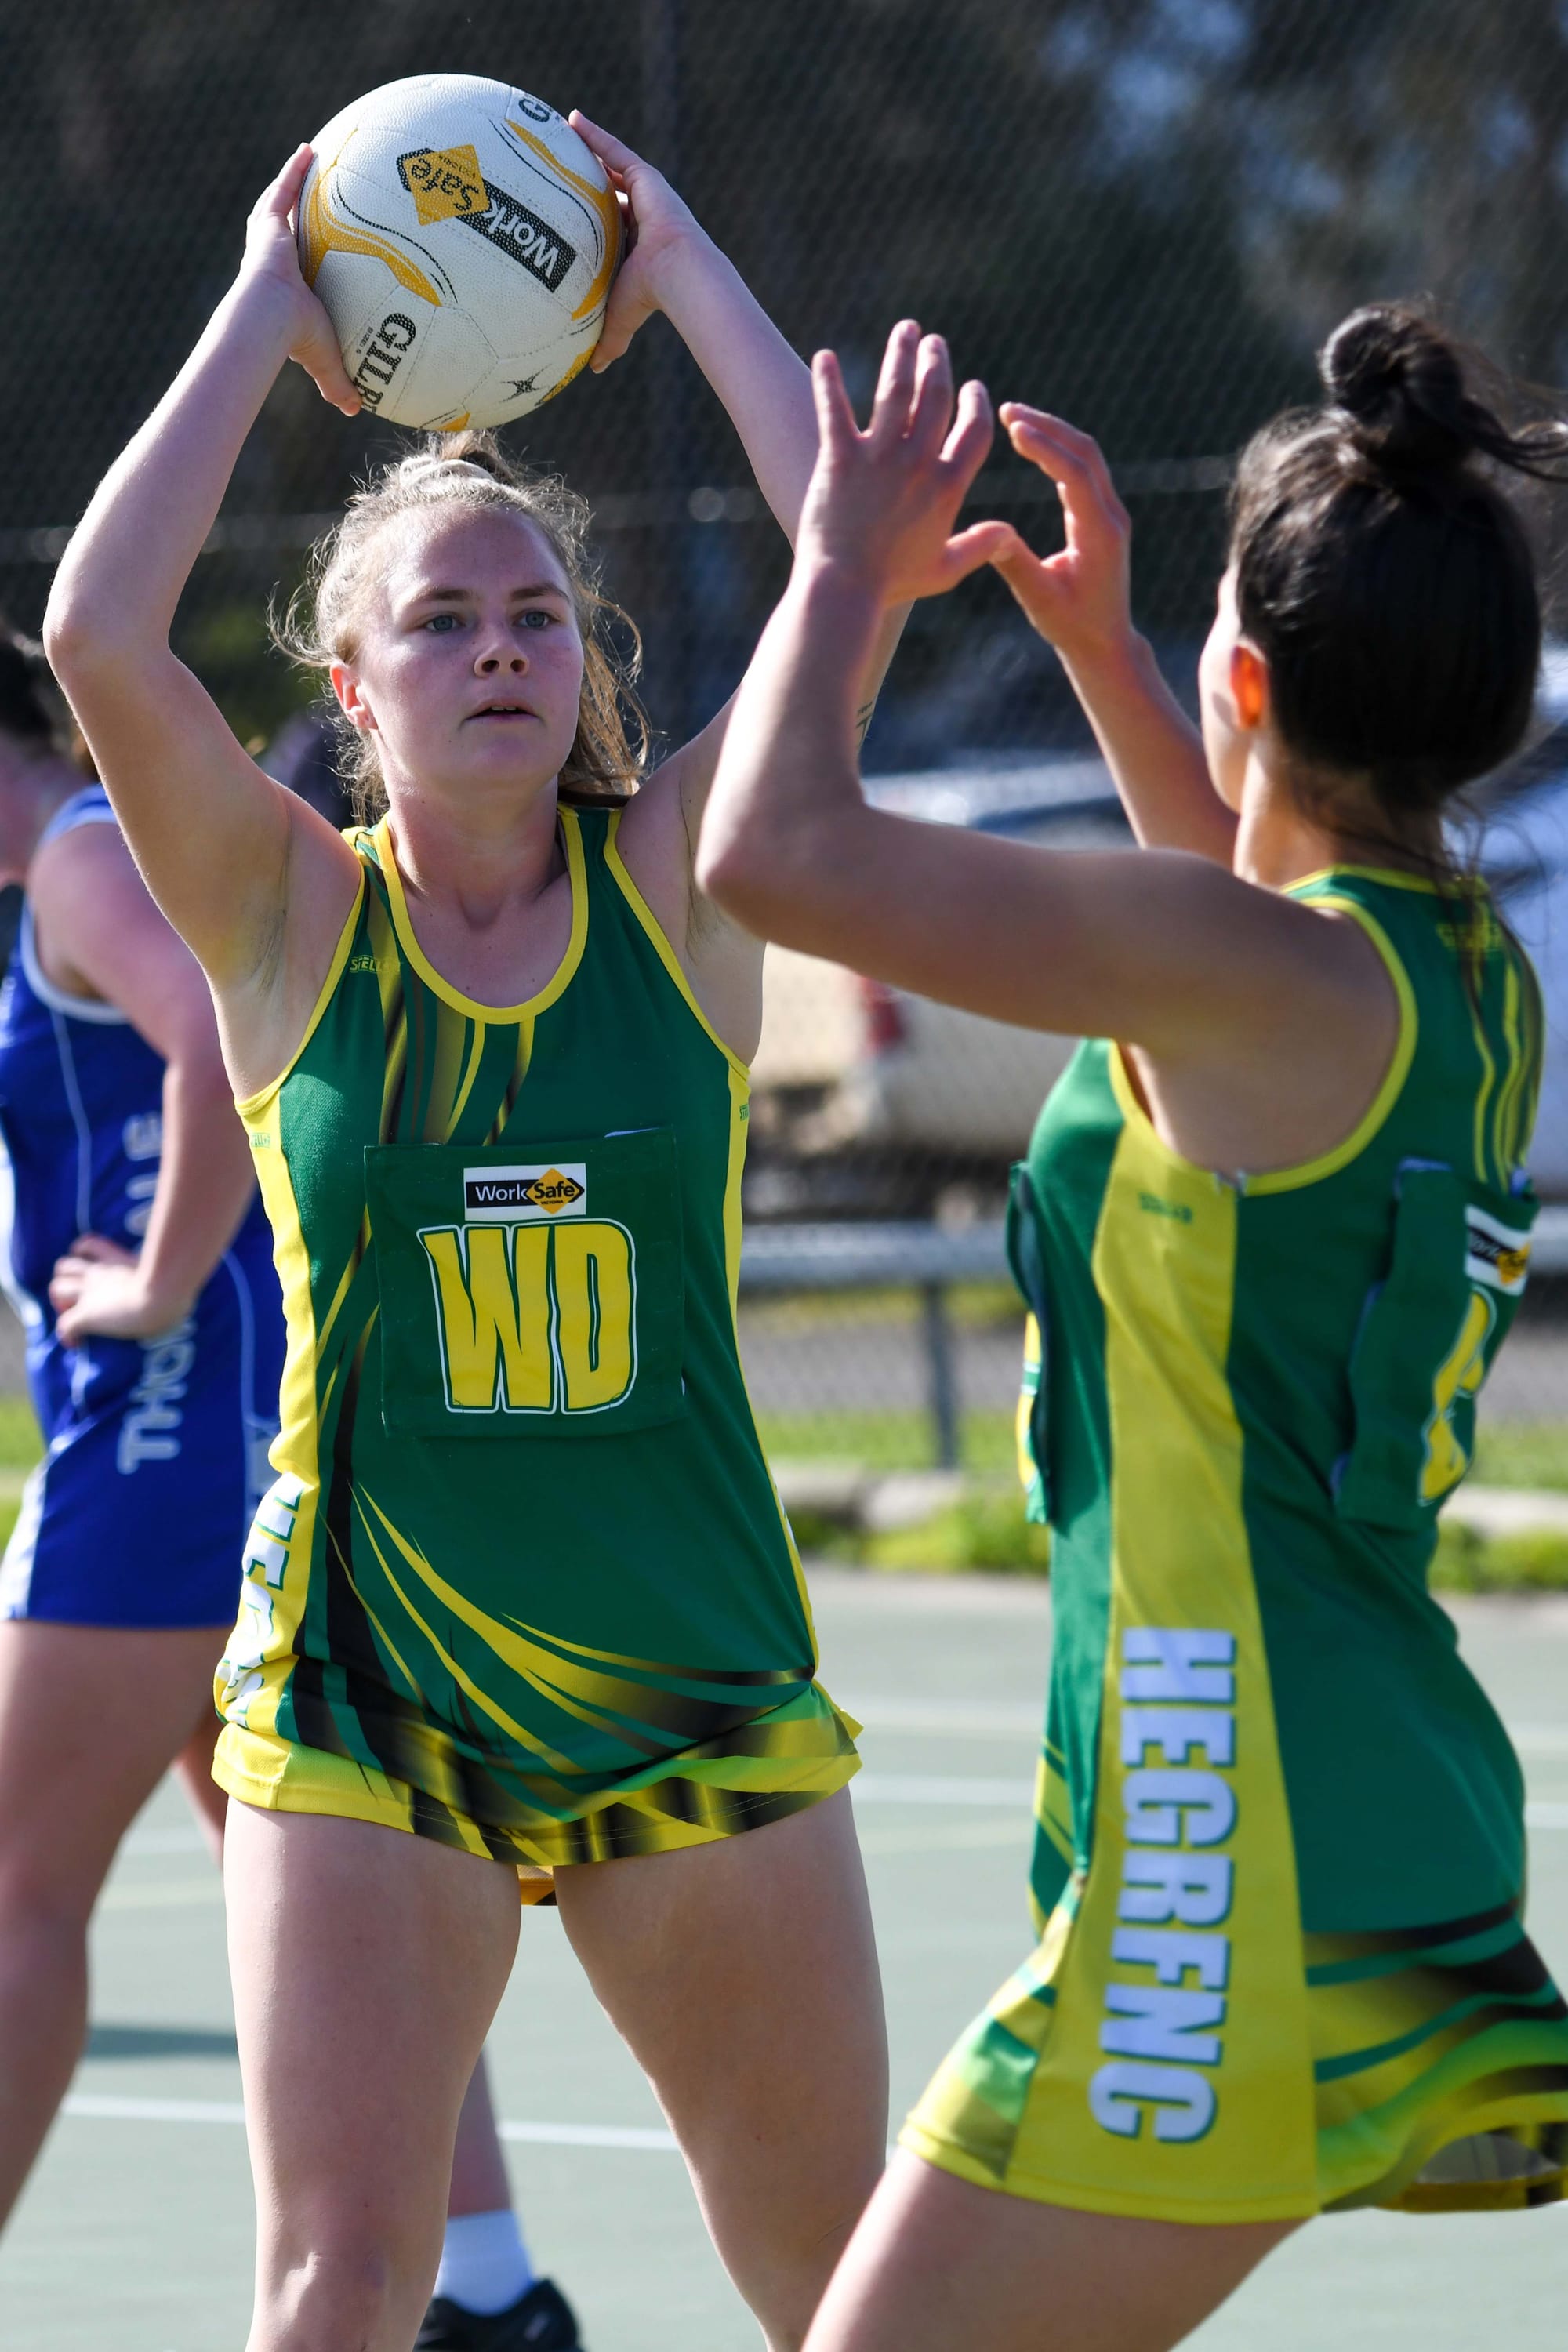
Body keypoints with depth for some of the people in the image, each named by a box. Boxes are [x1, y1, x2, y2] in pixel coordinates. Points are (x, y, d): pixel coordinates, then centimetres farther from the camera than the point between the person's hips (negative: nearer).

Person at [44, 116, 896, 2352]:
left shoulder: (673, 893, 1)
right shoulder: (294, 921, -1)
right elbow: (99, 630, -17)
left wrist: (685, 268, -4)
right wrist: (268, 308, -9)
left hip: (697, 1686, 2)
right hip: (367, 1700, -1)